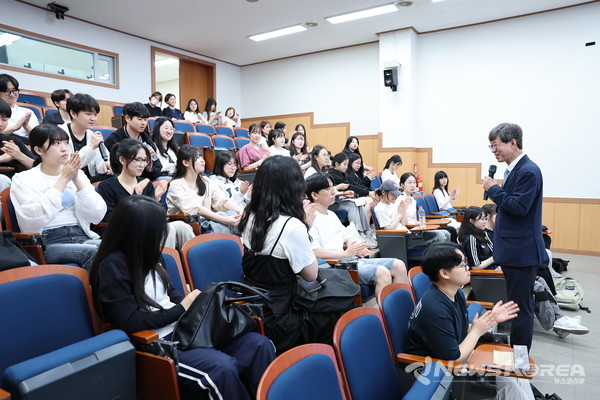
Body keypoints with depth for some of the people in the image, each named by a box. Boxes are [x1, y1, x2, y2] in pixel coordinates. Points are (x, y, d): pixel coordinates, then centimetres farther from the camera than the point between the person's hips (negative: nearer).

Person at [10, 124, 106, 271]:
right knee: (94, 252, -33)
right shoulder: (23, 179, 5)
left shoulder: (77, 174, 13)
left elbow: (98, 216, 1)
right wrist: (63, 179, -12)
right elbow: (33, 220, -14)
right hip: (47, 243, -3)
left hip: (82, 236, 3)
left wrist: (77, 179, -8)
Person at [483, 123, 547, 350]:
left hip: (522, 252, -10)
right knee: (518, 305, 19)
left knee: (520, 307, -1)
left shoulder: (528, 171, -17)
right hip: (514, 249, 10)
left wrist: (493, 189, -15)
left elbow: (519, 207, -24)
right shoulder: (516, 169, 12)